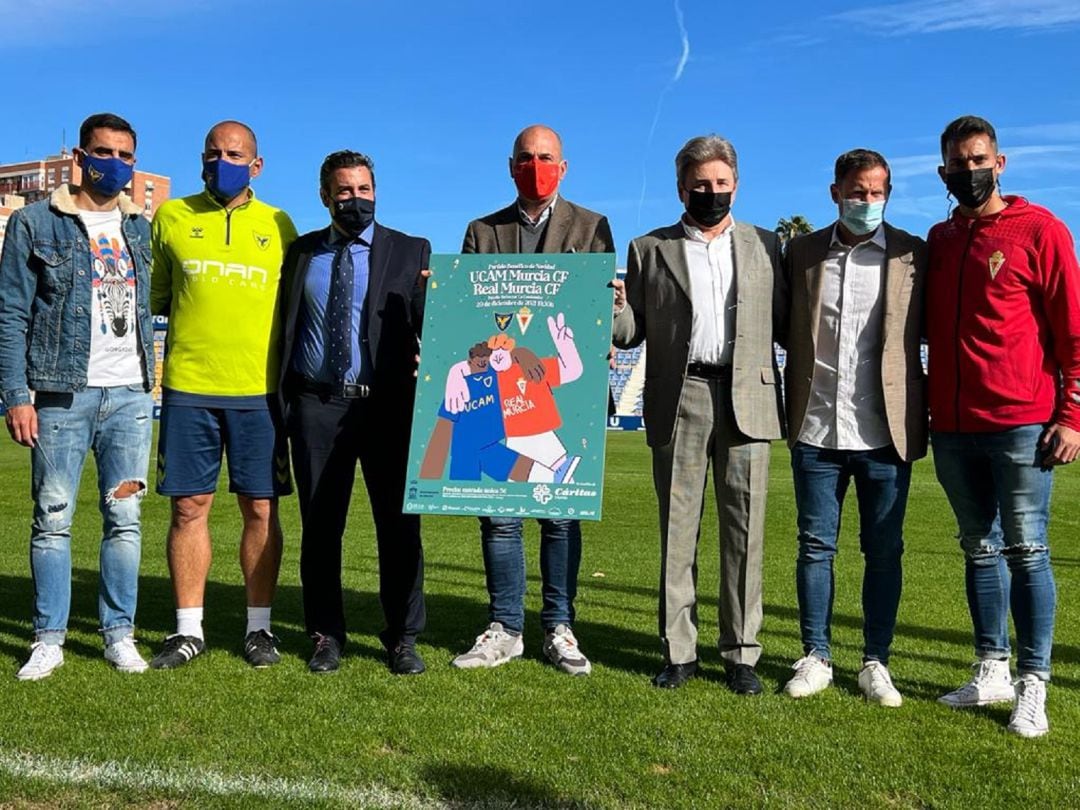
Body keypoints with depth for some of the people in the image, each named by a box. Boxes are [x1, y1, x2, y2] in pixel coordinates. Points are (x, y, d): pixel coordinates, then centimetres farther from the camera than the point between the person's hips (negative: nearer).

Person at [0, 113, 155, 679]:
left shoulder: (141, 227, 15)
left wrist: (149, 380, 10)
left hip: (130, 395, 3)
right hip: (61, 395, -3)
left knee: (124, 518, 3)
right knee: (53, 520, 2)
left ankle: (119, 634, 12)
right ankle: (49, 639, 12)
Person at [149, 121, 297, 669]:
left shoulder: (278, 226, 10)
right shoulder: (171, 217, 10)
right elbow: (155, 295, 16)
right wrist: (193, 317, 2)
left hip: (259, 390, 0)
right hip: (187, 387, 0)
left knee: (261, 509, 3)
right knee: (188, 506, 3)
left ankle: (259, 627, 14)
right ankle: (189, 629, 14)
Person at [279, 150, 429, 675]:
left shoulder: (411, 252, 6)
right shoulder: (301, 252, 13)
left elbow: (428, 326, -2)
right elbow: (285, 328, 13)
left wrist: (427, 364, -22)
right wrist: (281, 398, 3)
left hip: (387, 405, -2)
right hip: (317, 405, 2)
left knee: (399, 524, 2)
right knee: (320, 525, 7)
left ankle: (402, 639, 14)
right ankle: (326, 635, 21)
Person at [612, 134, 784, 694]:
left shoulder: (765, 245, 13)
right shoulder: (649, 249, 11)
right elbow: (632, 332, 8)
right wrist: (614, 311, -14)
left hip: (746, 397, 1)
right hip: (677, 398, 0)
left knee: (744, 528, 2)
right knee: (677, 528, 4)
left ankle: (740, 653, 12)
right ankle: (679, 651, 13)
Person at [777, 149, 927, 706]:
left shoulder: (913, 254, 2)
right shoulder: (802, 252, 7)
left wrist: (926, 415, -5)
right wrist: (790, 403, 0)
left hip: (884, 431, -1)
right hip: (816, 430, 1)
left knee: (883, 552, 7)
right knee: (815, 546, 8)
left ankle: (876, 662, 21)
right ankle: (816, 658, 21)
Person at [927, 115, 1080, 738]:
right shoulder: (938, 240, 14)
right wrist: (925, 410, 10)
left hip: (1020, 423, -5)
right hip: (953, 427, 5)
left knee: (1025, 551, 0)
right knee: (979, 548, 11)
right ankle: (992, 671, 21)